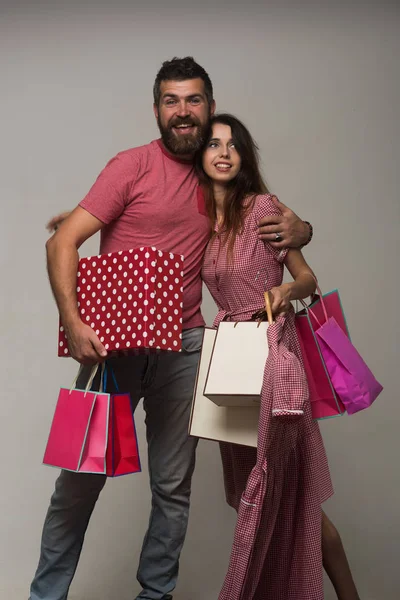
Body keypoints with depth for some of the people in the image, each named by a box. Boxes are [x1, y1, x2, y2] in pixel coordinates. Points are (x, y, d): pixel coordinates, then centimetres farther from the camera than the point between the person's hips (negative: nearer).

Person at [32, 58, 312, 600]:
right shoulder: (133, 166, -3)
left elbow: (278, 221, 24)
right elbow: (63, 242, -8)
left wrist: (298, 229, -2)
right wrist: (73, 323, -22)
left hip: (183, 348, 4)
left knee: (174, 485, 9)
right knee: (79, 481, 3)